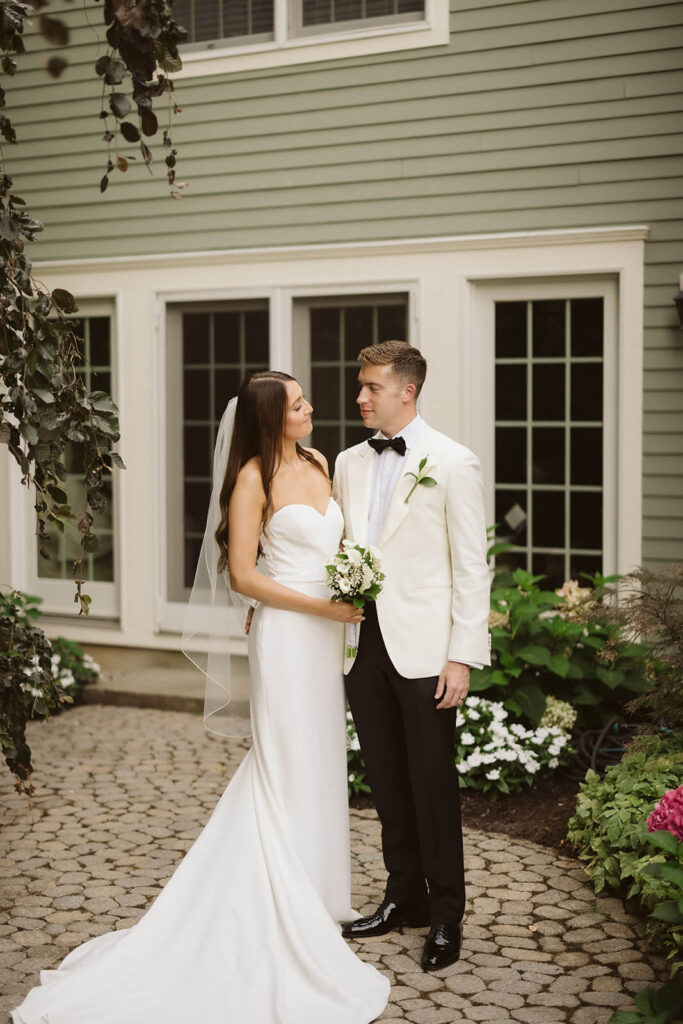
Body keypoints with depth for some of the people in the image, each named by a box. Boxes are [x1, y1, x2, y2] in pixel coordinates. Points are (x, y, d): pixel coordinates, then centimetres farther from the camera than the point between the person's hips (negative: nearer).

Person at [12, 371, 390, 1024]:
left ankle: (313, 895, 26)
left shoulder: (317, 464, 11)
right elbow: (241, 576, -13)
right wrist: (320, 605, -15)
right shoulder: (254, 477, -10)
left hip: (327, 632, 7)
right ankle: (286, 914, 10)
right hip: (286, 633, -7)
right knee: (291, 770, -1)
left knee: (318, 765, 14)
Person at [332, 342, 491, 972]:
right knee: (387, 780, 14)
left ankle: (446, 916, 16)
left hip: (424, 649, -5)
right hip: (364, 642, 5)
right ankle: (404, 896, 29)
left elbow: (471, 566, -7)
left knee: (432, 783, 2)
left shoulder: (453, 464, -5)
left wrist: (463, 657, -13)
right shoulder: (349, 464, 11)